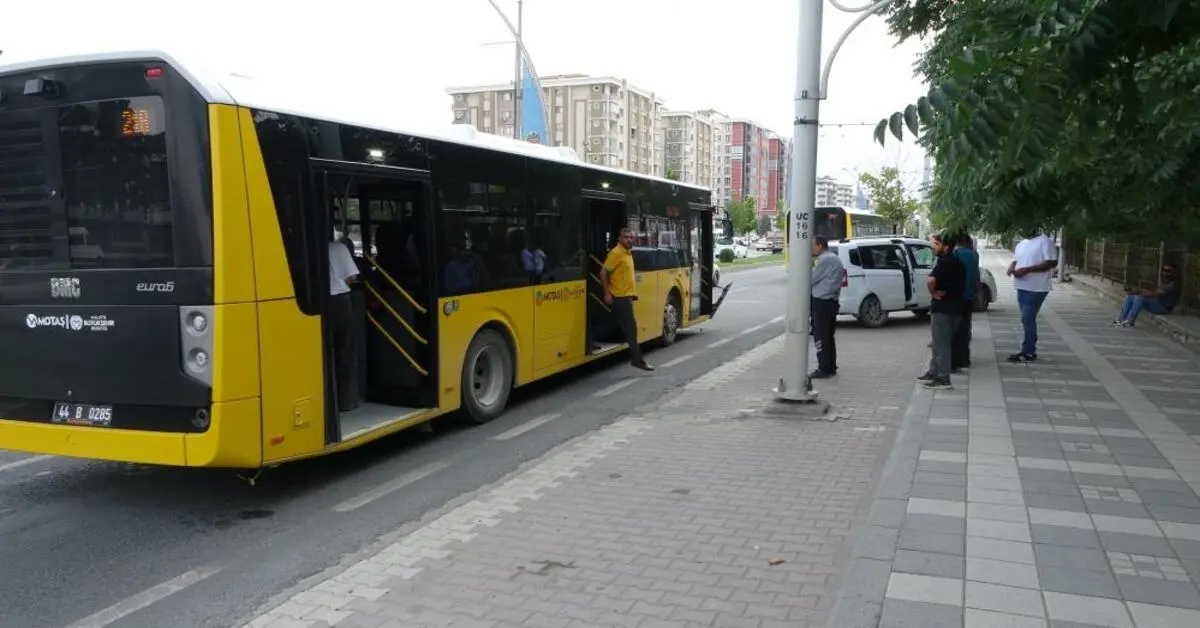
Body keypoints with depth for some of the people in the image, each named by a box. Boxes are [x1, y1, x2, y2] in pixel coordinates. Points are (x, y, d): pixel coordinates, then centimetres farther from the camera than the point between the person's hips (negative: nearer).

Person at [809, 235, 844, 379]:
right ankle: (831, 367, 21)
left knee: (820, 337, -5)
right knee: (828, 336, 15)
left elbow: (811, 279, -14)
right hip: (832, 301, 10)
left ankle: (824, 369, -3)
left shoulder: (824, 260, -16)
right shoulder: (834, 258, 17)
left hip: (821, 303, -10)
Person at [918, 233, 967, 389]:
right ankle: (933, 372, 26)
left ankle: (943, 379, 0)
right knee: (939, 343, 18)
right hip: (954, 307, 10)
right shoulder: (957, 263, 12)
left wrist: (933, 293, -17)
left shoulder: (944, 262, -18)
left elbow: (930, 280, -34)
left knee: (941, 344, -3)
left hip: (942, 308, -10)